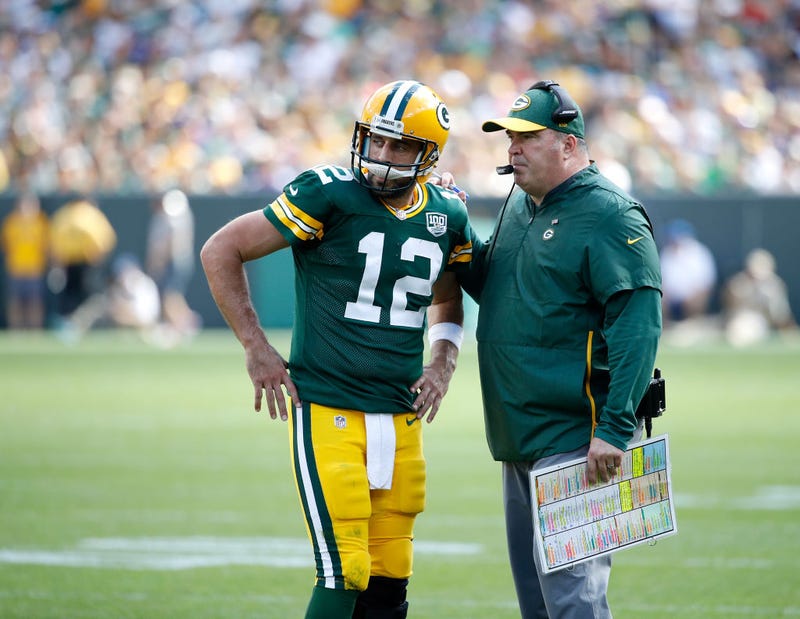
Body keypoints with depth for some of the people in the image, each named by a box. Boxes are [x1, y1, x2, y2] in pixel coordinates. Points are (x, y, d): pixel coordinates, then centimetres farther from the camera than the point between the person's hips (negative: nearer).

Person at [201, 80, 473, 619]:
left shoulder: (447, 216, 6)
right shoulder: (331, 196, -11)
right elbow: (221, 251, -6)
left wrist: (443, 362, 7)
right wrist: (257, 347, -7)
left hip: (401, 417, 6)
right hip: (328, 412, -6)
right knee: (345, 575, -12)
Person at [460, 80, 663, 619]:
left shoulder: (609, 216, -13)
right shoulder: (519, 205, 15)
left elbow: (638, 325, -19)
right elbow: (492, 286, 28)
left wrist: (615, 430, -25)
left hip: (575, 441, -9)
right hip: (520, 435, 9)